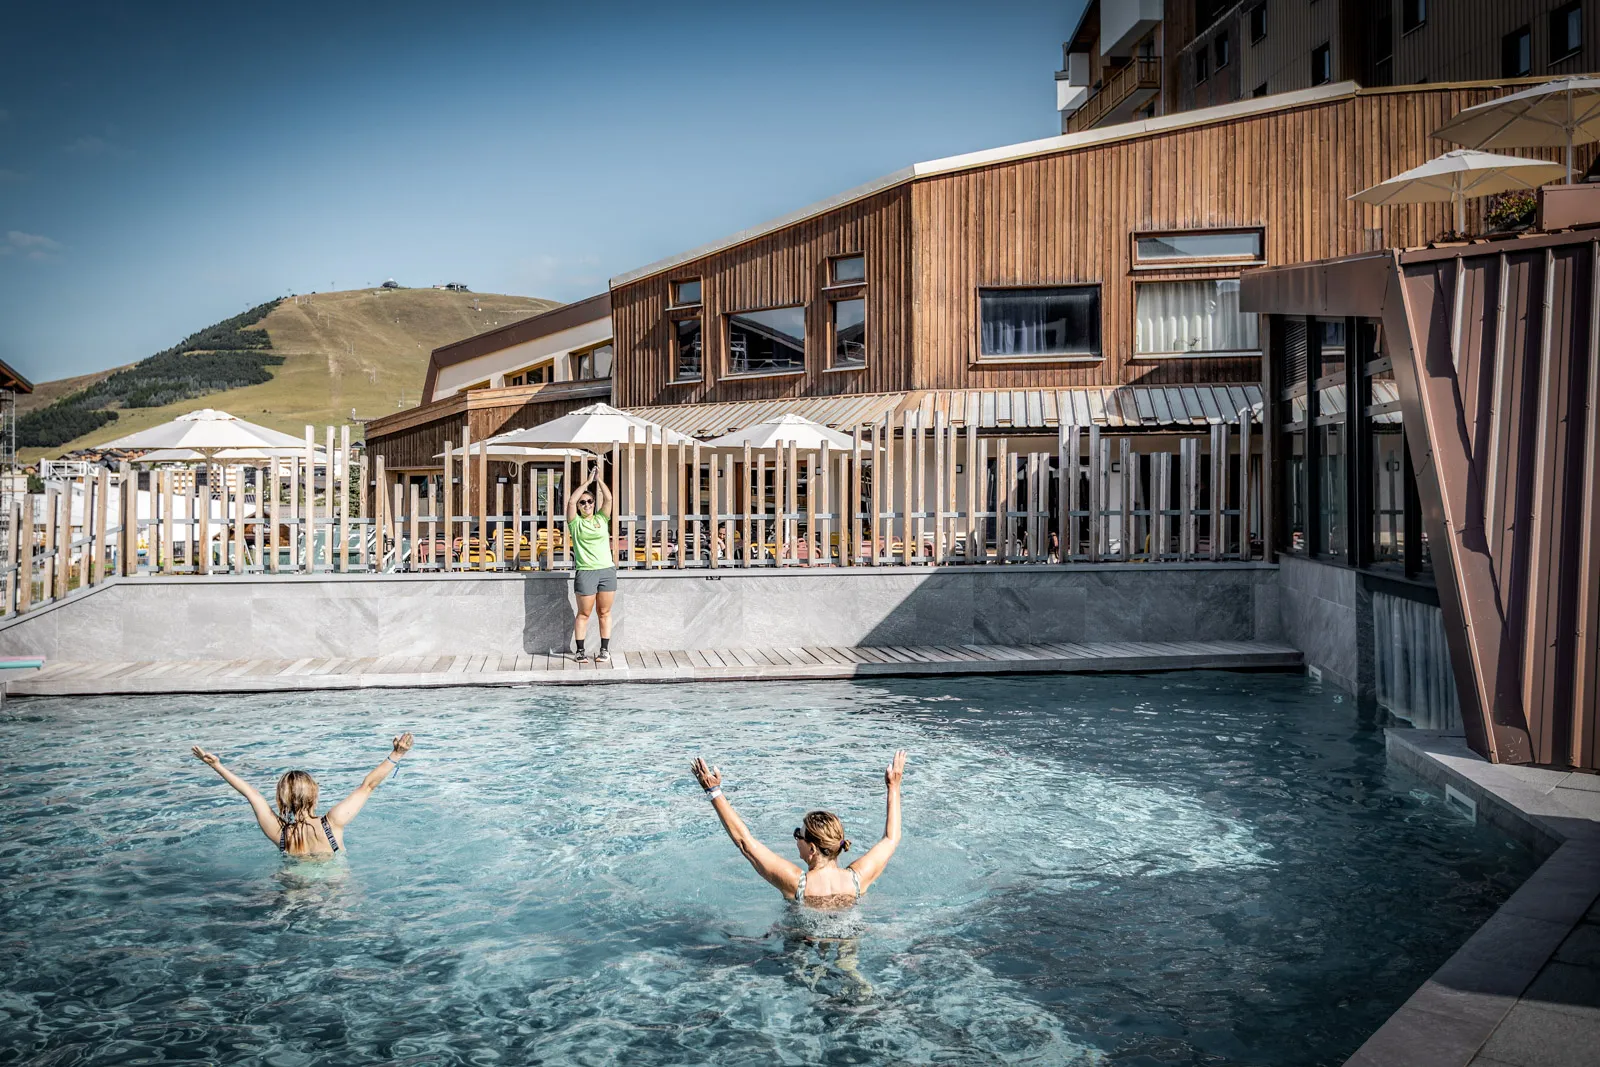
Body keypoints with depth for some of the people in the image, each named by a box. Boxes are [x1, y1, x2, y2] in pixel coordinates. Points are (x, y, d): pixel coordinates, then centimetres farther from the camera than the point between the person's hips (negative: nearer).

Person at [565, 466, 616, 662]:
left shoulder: (601, 519, 10)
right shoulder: (576, 522, 3)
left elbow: (608, 498, -1)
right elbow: (571, 501, -10)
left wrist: (598, 479, -5)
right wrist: (588, 481, -9)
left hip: (607, 570, 2)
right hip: (585, 572, -2)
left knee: (605, 612, 6)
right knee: (584, 613, 3)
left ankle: (605, 650, 11)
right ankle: (579, 651, 10)